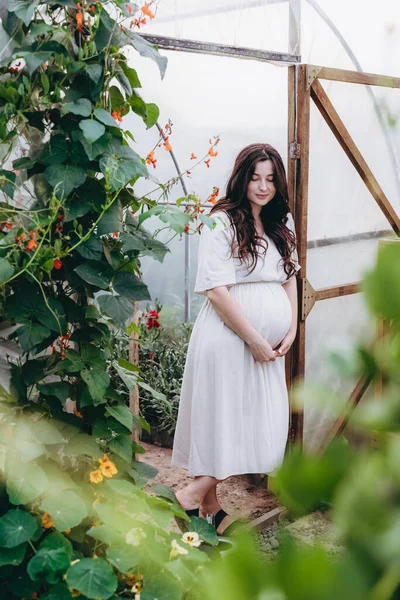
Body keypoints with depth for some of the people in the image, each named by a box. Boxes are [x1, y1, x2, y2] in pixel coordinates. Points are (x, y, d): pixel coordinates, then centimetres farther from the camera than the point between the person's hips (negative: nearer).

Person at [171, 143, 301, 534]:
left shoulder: (281, 225, 13)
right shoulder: (222, 223, -10)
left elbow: (290, 279, 17)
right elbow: (216, 291, -17)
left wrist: (291, 329, 4)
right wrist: (254, 340, -15)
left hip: (268, 345, 8)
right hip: (229, 338, -8)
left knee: (259, 425, 10)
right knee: (223, 422, -4)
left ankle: (209, 505, 21)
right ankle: (195, 496, 13)